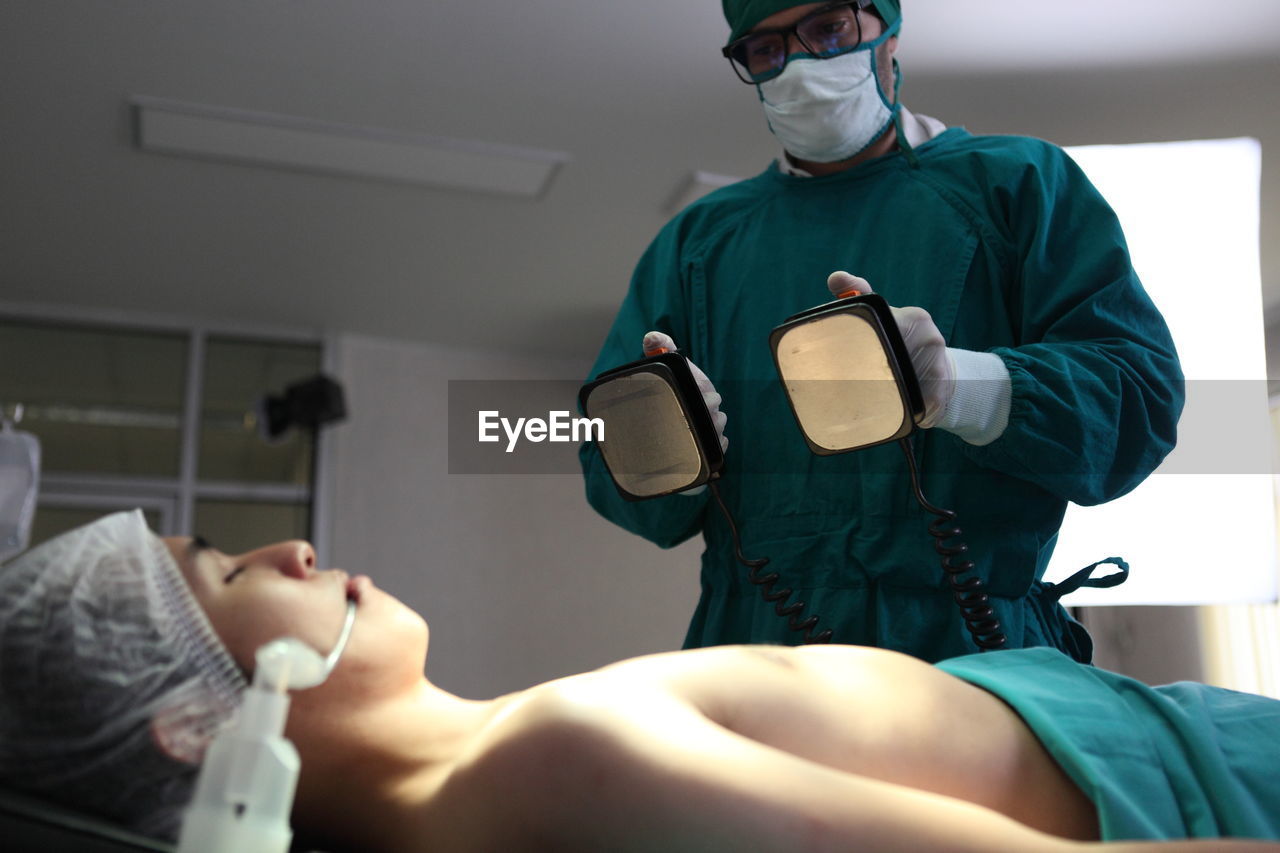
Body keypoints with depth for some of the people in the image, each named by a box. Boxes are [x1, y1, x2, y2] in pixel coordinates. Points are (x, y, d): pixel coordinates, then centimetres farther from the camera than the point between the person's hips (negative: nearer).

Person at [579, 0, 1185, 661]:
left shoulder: (1017, 180, 13)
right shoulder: (696, 238, 21)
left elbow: (1145, 389, 0)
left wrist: (963, 388, -19)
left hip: (976, 653, -3)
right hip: (754, 649, 4)